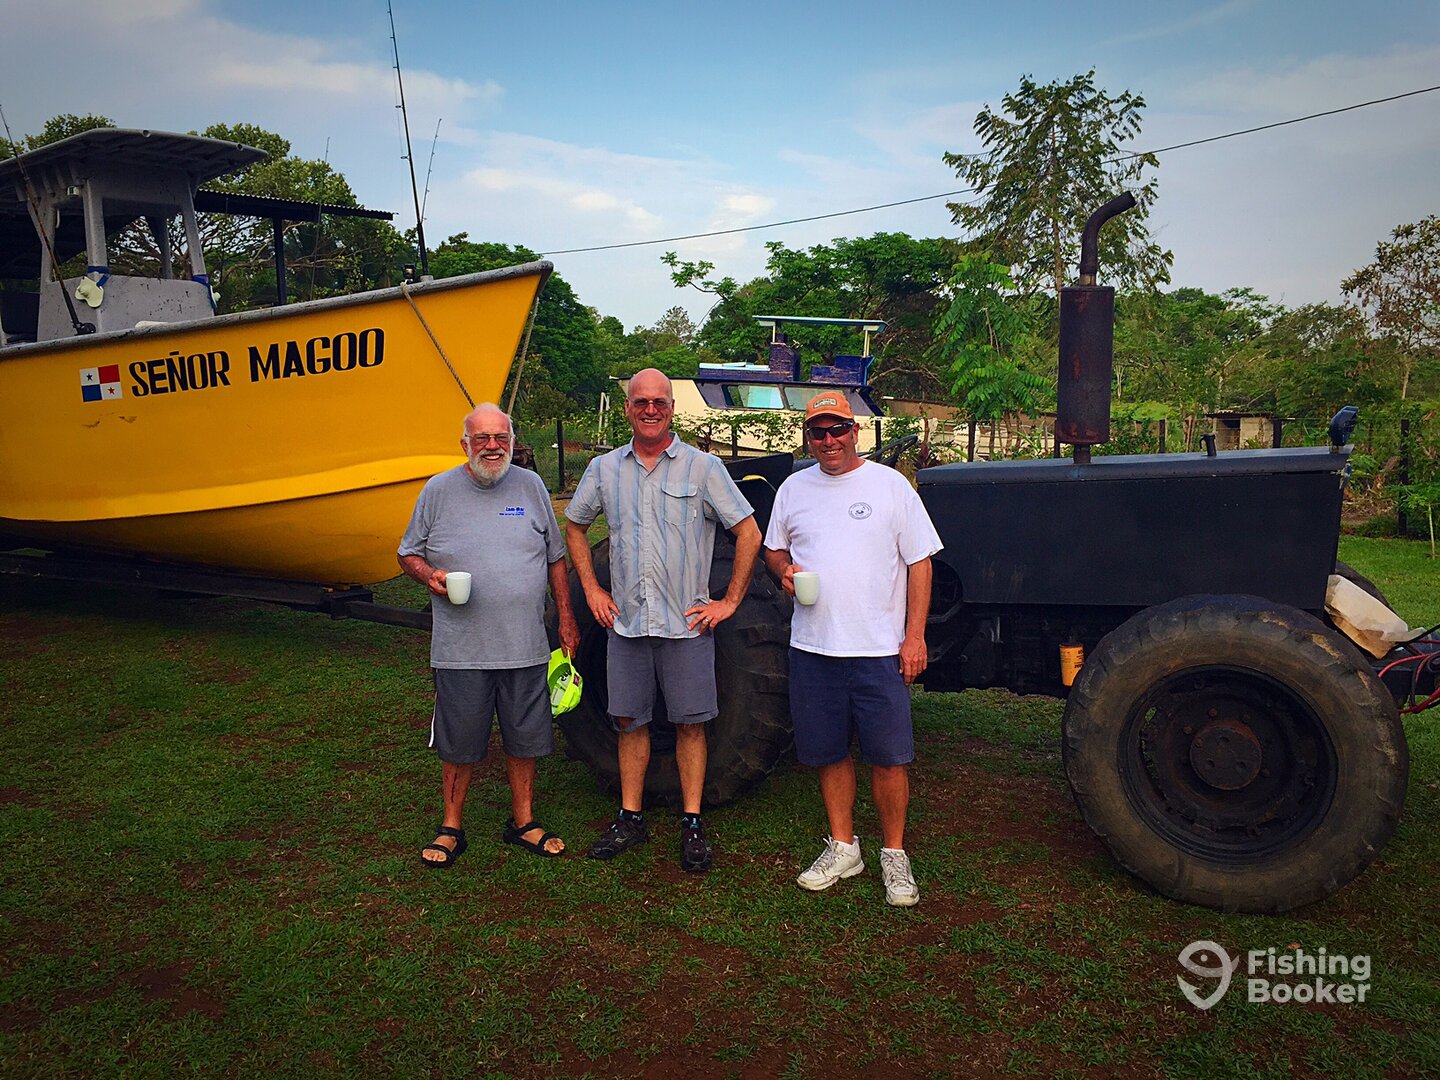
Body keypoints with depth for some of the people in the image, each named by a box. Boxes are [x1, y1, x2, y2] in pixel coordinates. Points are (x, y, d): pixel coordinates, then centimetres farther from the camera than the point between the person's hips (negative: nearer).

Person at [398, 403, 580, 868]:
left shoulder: (531, 486, 7)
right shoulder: (438, 490, 1)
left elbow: (555, 559, 13)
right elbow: (408, 554, 8)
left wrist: (567, 618, 11)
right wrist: (430, 575, -14)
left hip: (526, 647, 2)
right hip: (460, 650, -2)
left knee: (524, 740, 11)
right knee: (458, 745, 8)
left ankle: (523, 821, 28)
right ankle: (451, 828, 25)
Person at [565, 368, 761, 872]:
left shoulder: (703, 467, -3)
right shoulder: (604, 469, 6)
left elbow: (749, 533, -2)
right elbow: (574, 526, 20)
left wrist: (730, 601, -4)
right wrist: (592, 589, 10)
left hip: (686, 623, -3)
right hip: (625, 622, 3)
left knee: (690, 723, 3)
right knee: (629, 721, 10)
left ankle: (692, 823, 15)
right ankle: (630, 818, 23)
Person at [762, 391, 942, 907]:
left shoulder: (889, 484, -1)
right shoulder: (793, 488, 9)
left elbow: (919, 563, 0)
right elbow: (773, 547, 21)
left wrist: (915, 636, -7)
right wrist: (784, 569, -4)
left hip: (879, 649, -3)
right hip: (813, 648, 3)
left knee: (888, 757, 1)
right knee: (829, 753, 11)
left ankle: (894, 855, 19)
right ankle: (842, 848, 28)